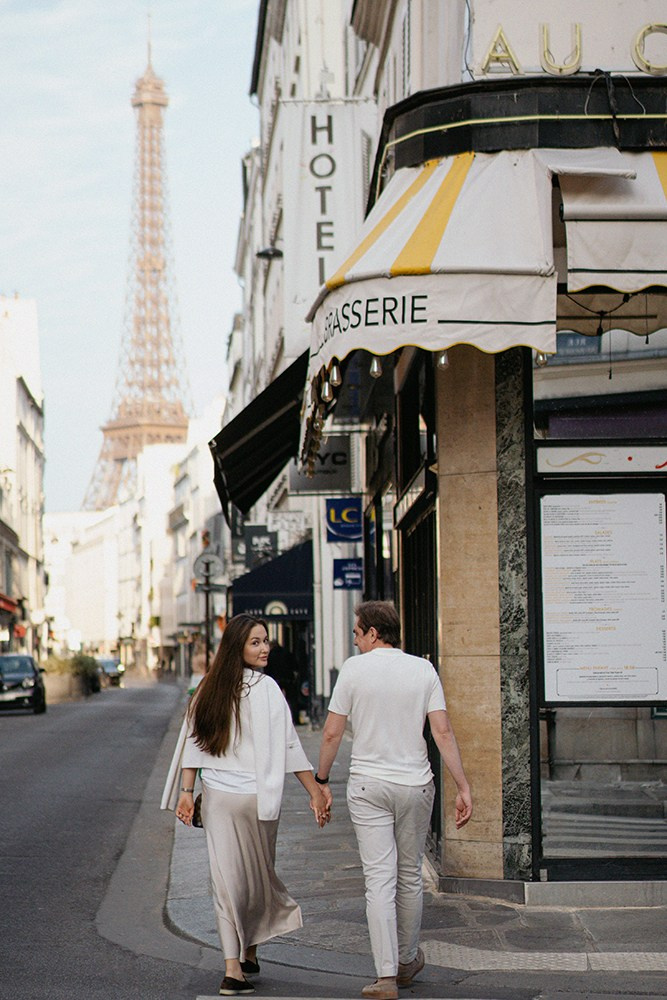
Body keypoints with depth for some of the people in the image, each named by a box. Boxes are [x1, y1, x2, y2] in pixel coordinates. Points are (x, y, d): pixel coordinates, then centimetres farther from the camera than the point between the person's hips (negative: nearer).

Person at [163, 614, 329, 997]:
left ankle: (233, 968, -5)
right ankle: (250, 954, 29)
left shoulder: (209, 688, 2)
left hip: (216, 796, 3)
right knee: (258, 876, 16)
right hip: (257, 795, -3)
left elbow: (193, 741, 3)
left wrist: (187, 791, 7)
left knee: (227, 879, 3)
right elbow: (289, 746, -10)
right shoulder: (265, 688, -11)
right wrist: (316, 791, -5)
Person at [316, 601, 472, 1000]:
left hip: (368, 786, -2)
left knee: (379, 878, -3)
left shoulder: (354, 669, -4)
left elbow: (332, 733, -3)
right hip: (415, 784, 2)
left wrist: (322, 780, 9)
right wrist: (463, 787, -3)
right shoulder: (424, 670, 1)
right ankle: (408, 961, 31)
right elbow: (443, 732, -5)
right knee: (410, 875, 15)